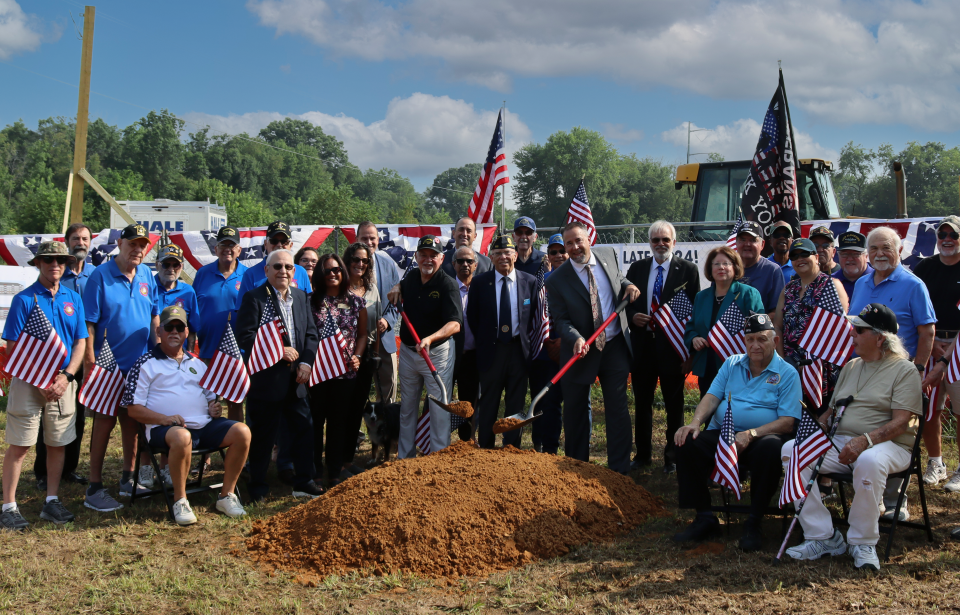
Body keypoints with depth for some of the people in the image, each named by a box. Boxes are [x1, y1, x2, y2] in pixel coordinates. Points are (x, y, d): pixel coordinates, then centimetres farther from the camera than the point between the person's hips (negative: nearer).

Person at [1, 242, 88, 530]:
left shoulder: (73, 298, 8)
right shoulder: (24, 299, -4)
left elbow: (81, 342, 8)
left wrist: (66, 376, -7)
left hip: (63, 383, 4)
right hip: (29, 381, -4)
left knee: (57, 444, 9)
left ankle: (52, 502, 19)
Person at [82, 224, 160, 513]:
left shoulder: (146, 275, 7)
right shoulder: (100, 276, -9)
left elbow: (155, 316, 15)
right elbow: (89, 323, -11)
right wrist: (89, 361, -15)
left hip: (140, 363, 5)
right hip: (110, 365, -5)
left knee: (132, 420, 13)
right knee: (105, 421, -3)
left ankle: (128, 478, 26)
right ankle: (94, 488, 4)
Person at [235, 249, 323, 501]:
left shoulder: (301, 296, 12)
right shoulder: (254, 298, -7)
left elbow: (311, 333, 12)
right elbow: (245, 337, -15)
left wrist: (306, 362, -4)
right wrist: (278, 351, -18)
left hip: (295, 378, 6)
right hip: (266, 379, -6)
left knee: (304, 429, 9)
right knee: (263, 433, 3)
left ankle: (303, 483, 21)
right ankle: (258, 487, 16)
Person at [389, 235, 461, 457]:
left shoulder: (447, 284, -16)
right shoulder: (410, 278, 3)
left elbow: (455, 324, -26)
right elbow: (400, 288, 28)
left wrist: (430, 338, -42)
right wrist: (397, 290, 4)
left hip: (437, 353, -6)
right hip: (407, 351, 6)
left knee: (439, 409, -3)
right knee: (407, 406, 15)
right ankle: (405, 457, 27)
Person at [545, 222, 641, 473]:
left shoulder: (608, 255, 0)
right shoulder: (557, 280, -10)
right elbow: (561, 319, -10)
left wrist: (628, 286, -2)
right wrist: (576, 339, -28)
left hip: (615, 347, 2)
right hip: (581, 349, -1)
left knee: (618, 409, 0)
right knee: (575, 410, 10)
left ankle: (619, 470, 7)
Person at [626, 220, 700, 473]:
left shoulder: (687, 270, -2)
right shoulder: (637, 268, 8)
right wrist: (632, 315, -8)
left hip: (672, 346, -3)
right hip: (642, 344, 3)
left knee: (674, 405, 7)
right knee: (642, 403, 11)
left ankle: (672, 456, 20)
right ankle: (643, 453, 24)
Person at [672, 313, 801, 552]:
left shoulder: (787, 373, 4)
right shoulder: (731, 364, 19)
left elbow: (787, 422, -7)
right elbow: (712, 397, 10)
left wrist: (751, 434, -21)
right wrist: (695, 422, -12)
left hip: (760, 438, -4)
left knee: (770, 448, -38)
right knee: (687, 442, -24)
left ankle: (753, 524, -22)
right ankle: (704, 517, -11)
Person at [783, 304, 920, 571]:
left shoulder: (904, 371, -2)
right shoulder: (851, 367, 20)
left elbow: (900, 422, -13)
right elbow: (832, 409, 23)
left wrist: (864, 441, -29)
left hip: (887, 445, -6)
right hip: (840, 440, 6)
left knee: (870, 461, -42)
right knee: (792, 449, -18)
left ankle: (863, 543, -20)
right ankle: (823, 537, -17)